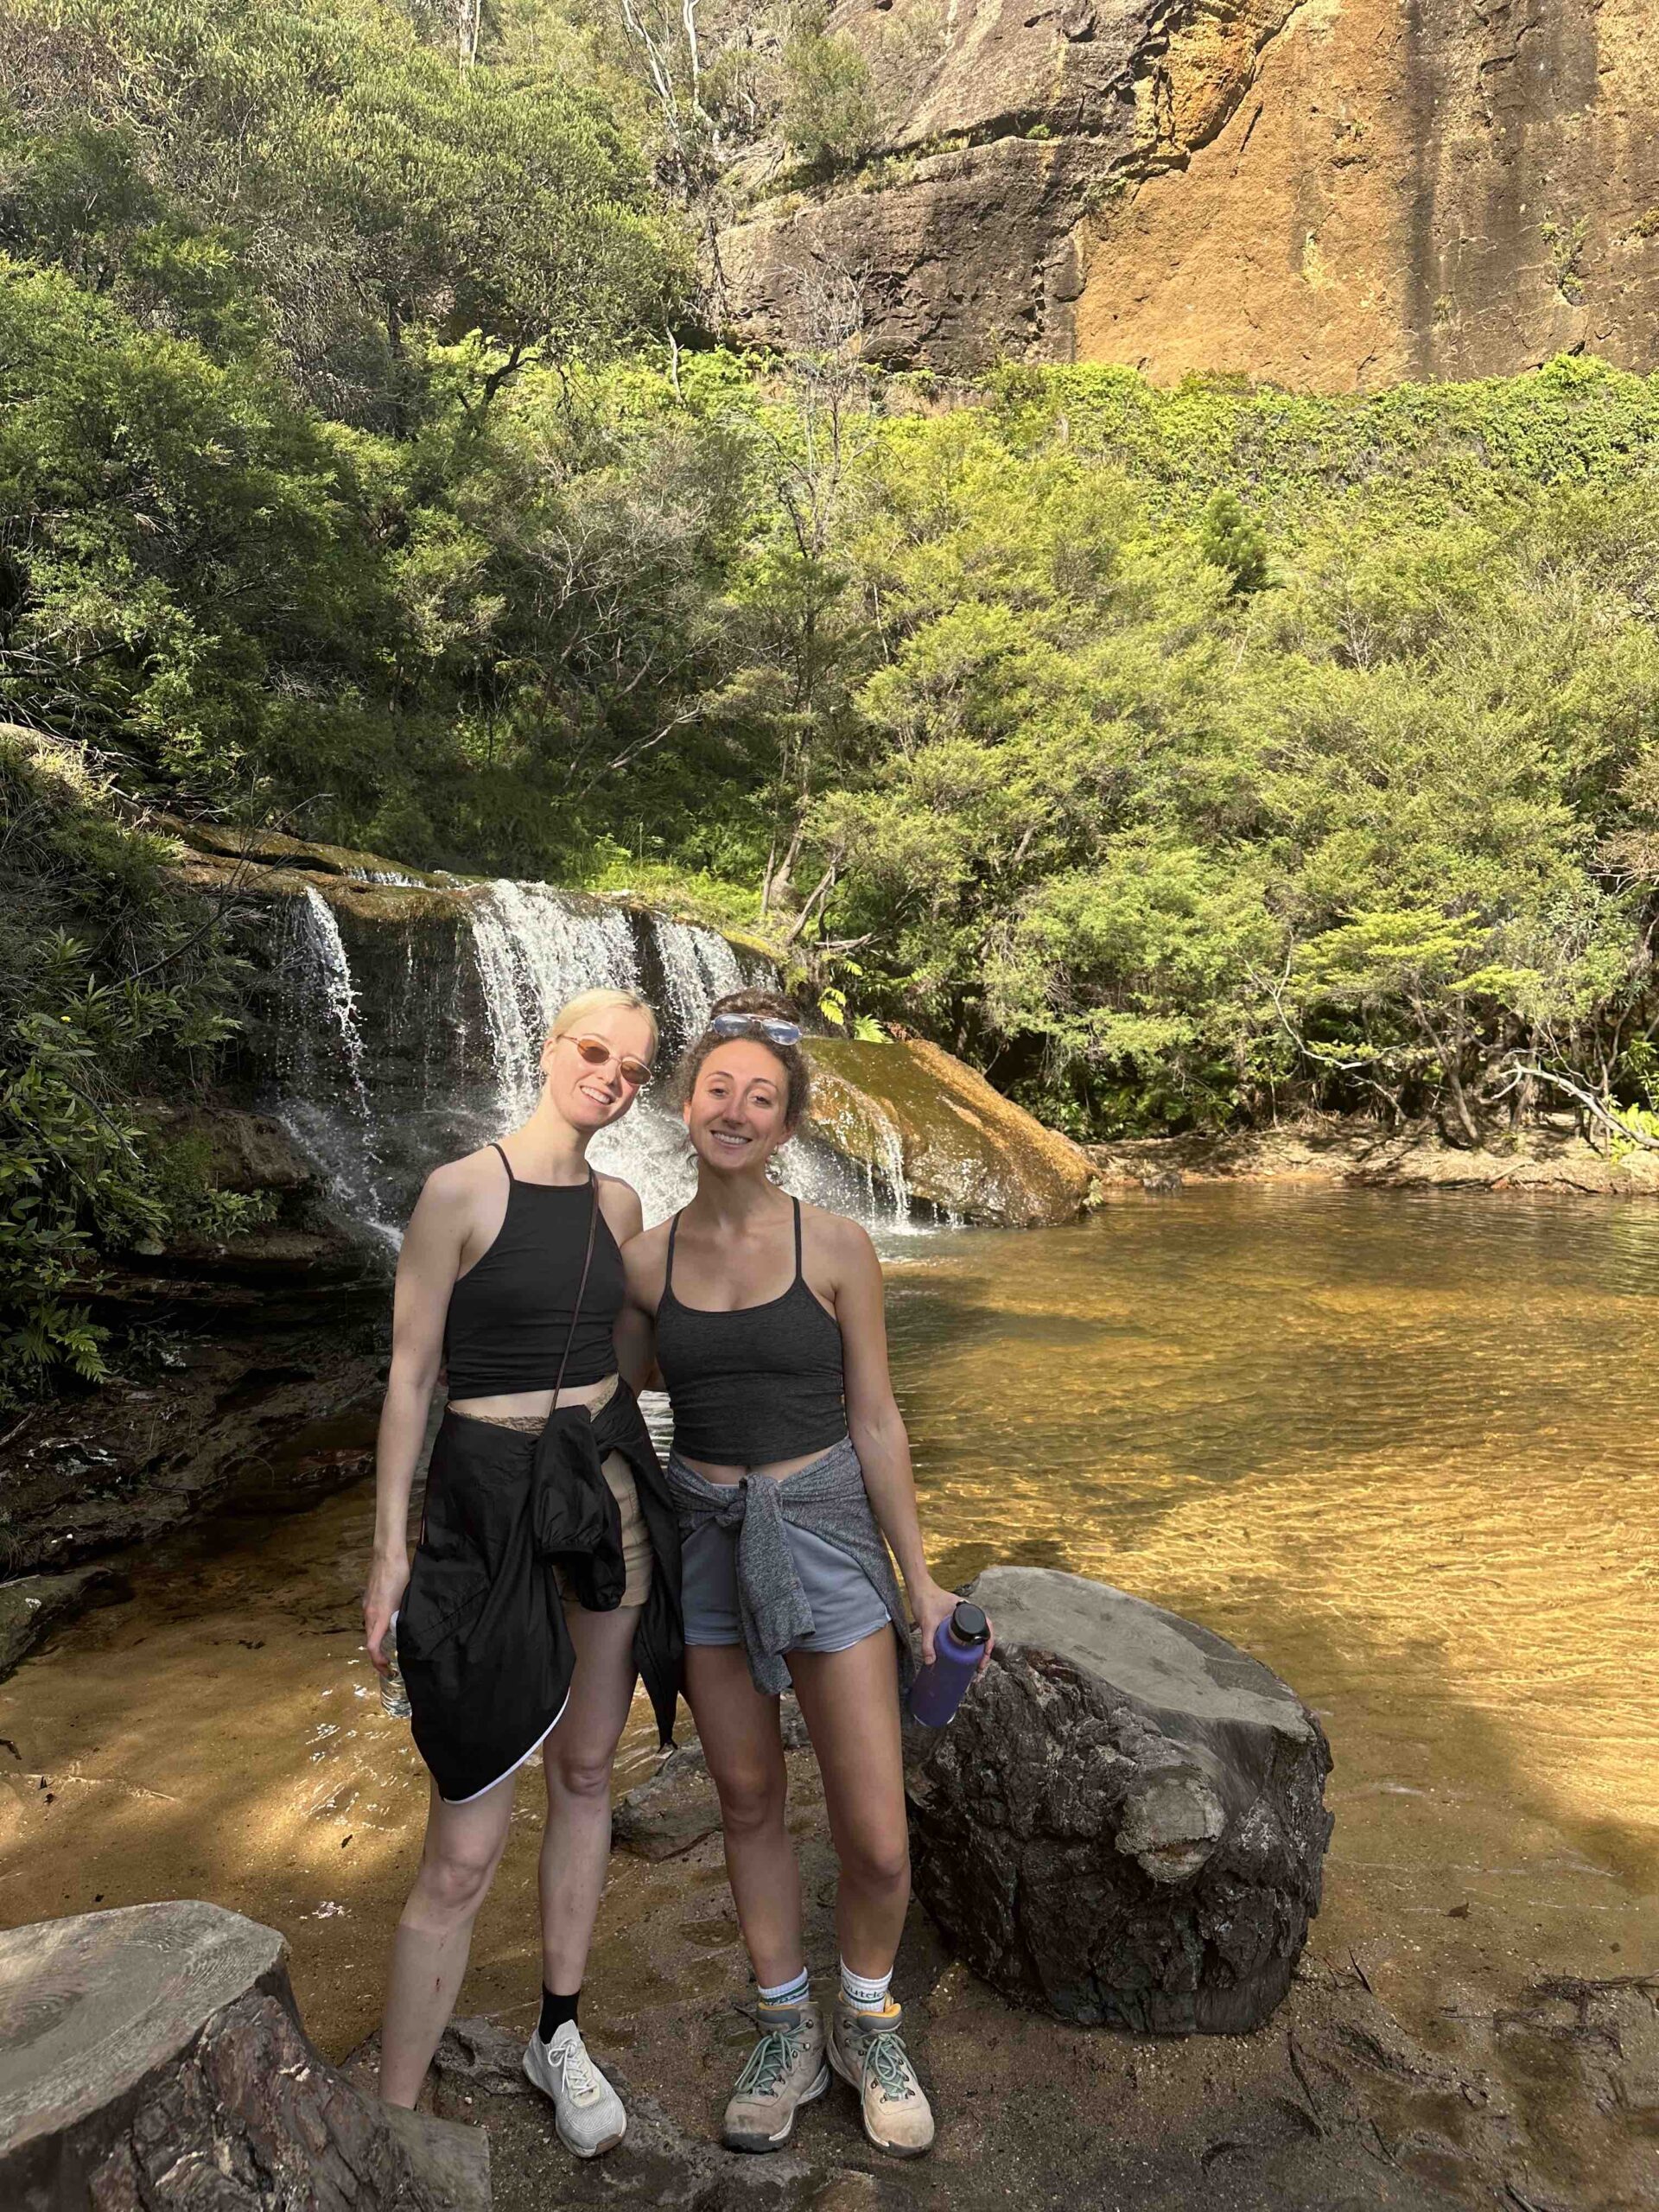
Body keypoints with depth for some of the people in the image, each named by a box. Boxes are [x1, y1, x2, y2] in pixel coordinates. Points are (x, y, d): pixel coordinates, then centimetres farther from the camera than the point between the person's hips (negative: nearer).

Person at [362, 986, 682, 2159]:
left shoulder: (619, 1203, 5)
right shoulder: (462, 1190, -12)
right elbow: (410, 1372, -9)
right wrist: (391, 1547, -9)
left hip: (609, 1487, 6)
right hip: (491, 1499, -5)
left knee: (586, 1774, 18)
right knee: (467, 1848, 0)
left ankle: (560, 2035, 37)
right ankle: (394, 2119, 19)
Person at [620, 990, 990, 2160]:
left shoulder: (836, 1247, -9)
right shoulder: (646, 1259, -2)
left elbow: (874, 1420, -4)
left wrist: (921, 1580, -2)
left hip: (823, 1531, -2)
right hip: (703, 1537, 2)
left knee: (878, 1842, 2)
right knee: (749, 1801, 16)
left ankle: (868, 2020, 33)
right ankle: (789, 2030, 39)